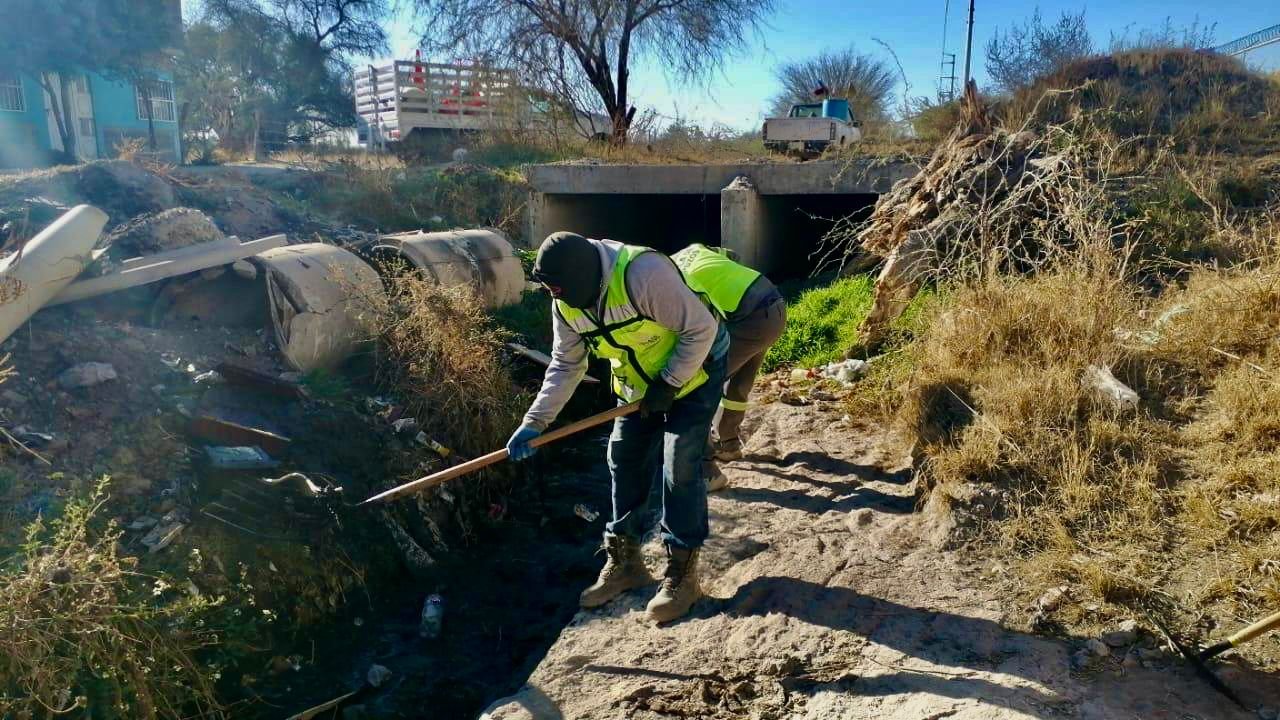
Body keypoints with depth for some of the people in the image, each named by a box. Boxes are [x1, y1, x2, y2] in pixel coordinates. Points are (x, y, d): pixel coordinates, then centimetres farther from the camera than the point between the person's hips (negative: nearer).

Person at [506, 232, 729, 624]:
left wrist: (669, 385, -24)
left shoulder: (642, 273, -34)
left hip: (693, 370, -7)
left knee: (680, 468, -10)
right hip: (638, 385, 7)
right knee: (625, 463, 7)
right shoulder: (567, 304, -10)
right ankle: (624, 561, 22)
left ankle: (682, 572, 3)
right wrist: (535, 421, -9)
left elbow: (701, 328, -29)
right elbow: (565, 365, 0)